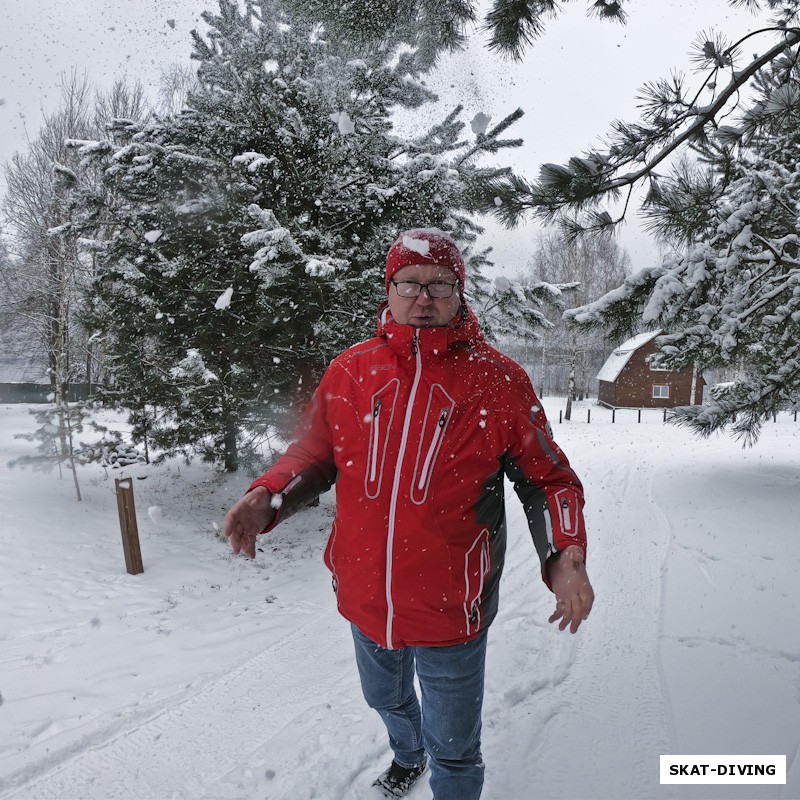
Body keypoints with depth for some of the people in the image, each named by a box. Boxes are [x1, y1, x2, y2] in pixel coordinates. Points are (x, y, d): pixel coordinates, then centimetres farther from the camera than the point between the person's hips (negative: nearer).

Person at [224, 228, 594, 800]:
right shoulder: (350, 371, -5)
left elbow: (548, 479, -6)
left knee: (454, 750, 17)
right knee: (386, 698, 33)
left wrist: (566, 556, -21)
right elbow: (314, 454, 5)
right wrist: (266, 498, -13)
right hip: (364, 598, 4)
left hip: (450, 610, -4)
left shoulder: (498, 380, -12)